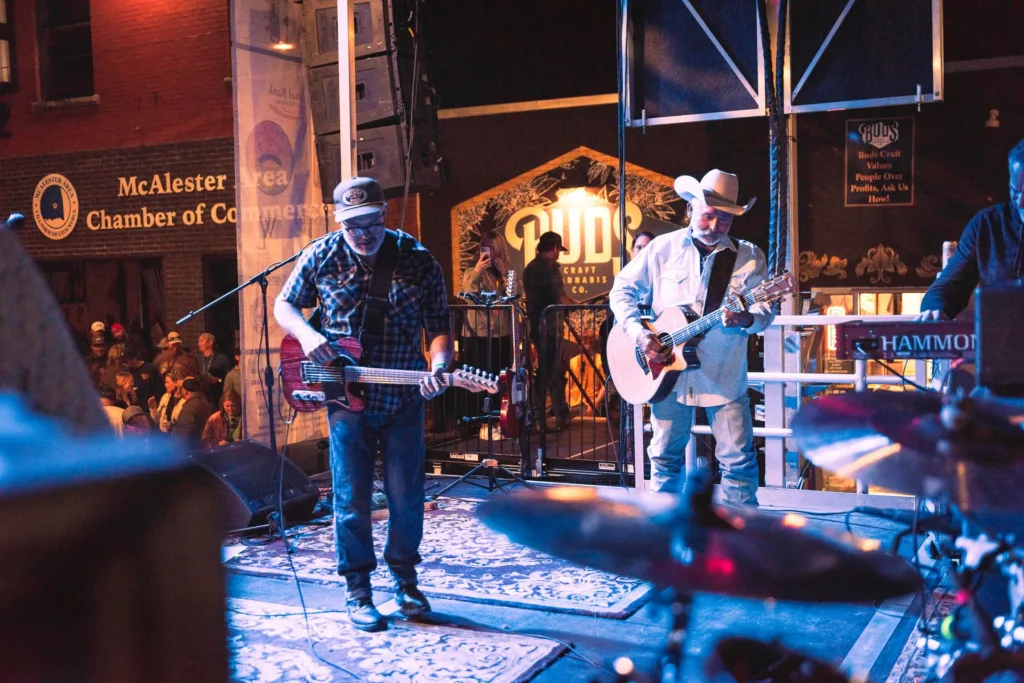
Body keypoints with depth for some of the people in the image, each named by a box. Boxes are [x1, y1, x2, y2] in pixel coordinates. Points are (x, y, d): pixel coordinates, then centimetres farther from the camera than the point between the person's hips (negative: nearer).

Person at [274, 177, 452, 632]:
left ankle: (405, 581, 27)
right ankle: (358, 590, 18)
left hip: (403, 399, 0)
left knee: (406, 498, 6)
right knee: (351, 498, 4)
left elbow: (439, 326, -3)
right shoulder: (321, 256, -2)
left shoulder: (418, 260, -5)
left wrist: (438, 366, -23)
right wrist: (306, 335, -12)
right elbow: (284, 305, 9)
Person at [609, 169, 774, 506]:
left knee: (738, 458, 0)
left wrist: (748, 319, -27)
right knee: (666, 455, 11)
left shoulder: (749, 256, 1)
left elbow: (765, 308, -3)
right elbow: (622, 290, 5)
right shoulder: (663, 248, 2)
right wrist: (640, 333, -10)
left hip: (725, 377, -1)